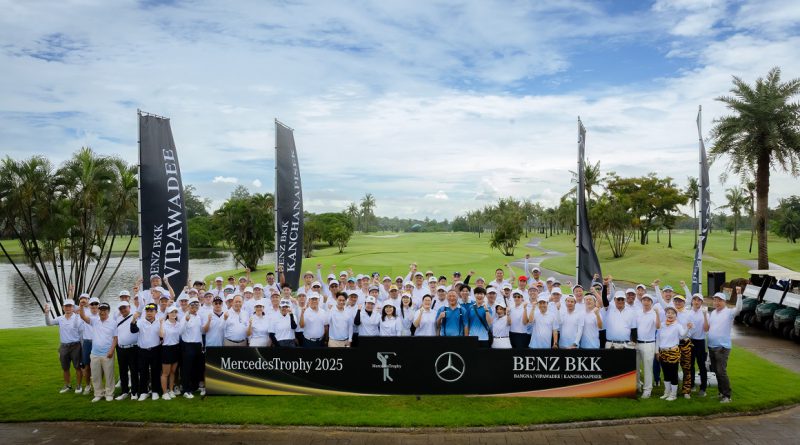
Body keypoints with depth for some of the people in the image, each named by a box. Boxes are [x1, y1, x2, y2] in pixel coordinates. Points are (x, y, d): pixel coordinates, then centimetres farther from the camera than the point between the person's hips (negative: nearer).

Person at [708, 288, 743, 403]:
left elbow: (739, 308, -29)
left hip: (722, 347, -7)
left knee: (721, 371, -9)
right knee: (716, 371, 14)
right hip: (711, 346, 7)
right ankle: (721, 392, 26)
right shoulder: (712, 313, 13)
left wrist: (739, 295, -37)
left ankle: (727, 396, -2)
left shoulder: (729, 312, -8)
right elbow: (707, 328, 19)